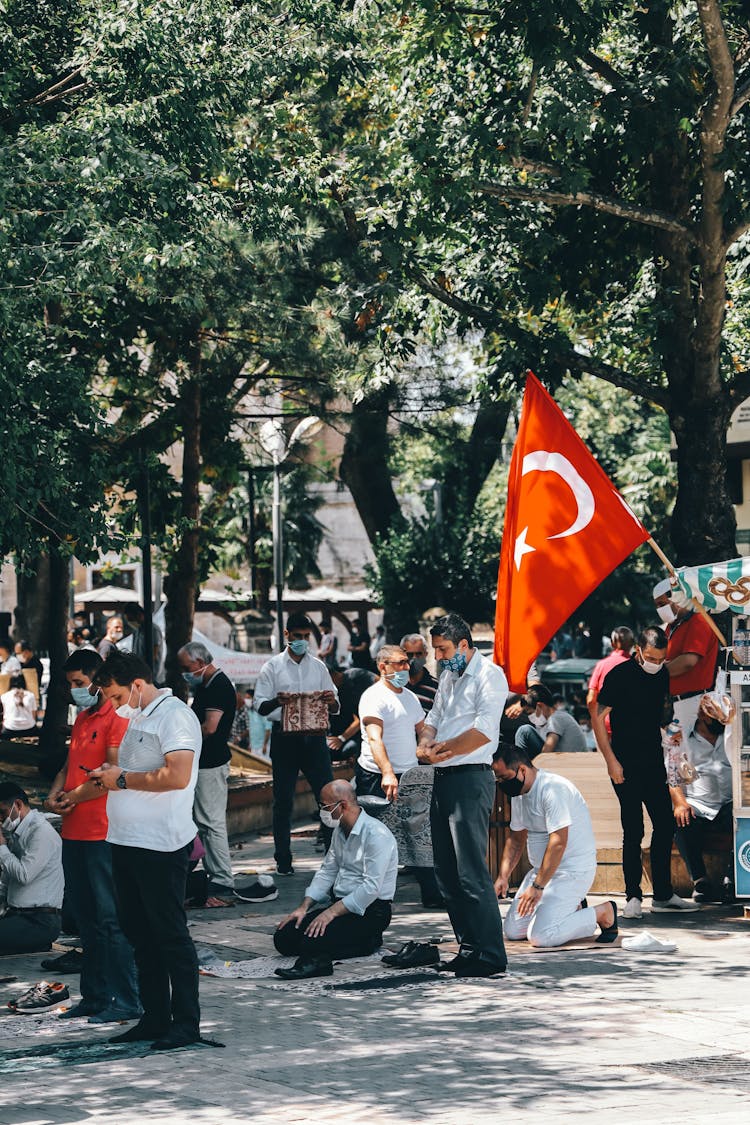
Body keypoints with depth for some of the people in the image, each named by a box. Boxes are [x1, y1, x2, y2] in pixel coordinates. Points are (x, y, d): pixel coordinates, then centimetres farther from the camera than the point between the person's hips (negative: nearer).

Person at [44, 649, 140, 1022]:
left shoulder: (117, 718, -10)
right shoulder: (82, 718, 19)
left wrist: (75, 797, -11)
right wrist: (55, 794, 4)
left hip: (103, 834, -9)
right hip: (74, 832, 9)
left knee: (110, 918, -7)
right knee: (85, 918, 14)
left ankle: (125, 1001, -3)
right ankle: (94, 996, 21)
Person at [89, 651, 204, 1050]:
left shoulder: (175, 715, -13)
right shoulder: (137, 717, 17)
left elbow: (177, 776, -24)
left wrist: (123, 779, -15)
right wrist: (110, 773, 10)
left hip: (161, 846, -10)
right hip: (126, 840, 10)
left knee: (170, 935, -4)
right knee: (140, 934, 12)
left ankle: (186, 1023, 2)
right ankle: (154, 1018, 19)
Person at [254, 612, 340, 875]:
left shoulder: (318, 667, 11)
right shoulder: (273, 666, 2)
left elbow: (334, 708, 11)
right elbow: (259, 705, -3)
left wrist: (332, 702, -13)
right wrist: (277, 702, -24)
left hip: (314, 737, 2)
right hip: (285, 737, -2)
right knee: (283, 801, 3)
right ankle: (283, 861, 10)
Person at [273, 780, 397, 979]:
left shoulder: (376, 834, -16)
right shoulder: (339, 831, 13)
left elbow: (371, 887, -23)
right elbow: (327, 872, 17)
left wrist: (331, 912, -25)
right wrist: (304, 907, 2)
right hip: (340, 905, 12)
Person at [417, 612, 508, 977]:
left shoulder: (489, 675, -9)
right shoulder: (448, 676, 20)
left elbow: (484, 731, -19)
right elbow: (435, 716, 21)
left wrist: (442, 751, -13)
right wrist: (425, 742, -1)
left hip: (470, 780, -9)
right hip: (443, 780, 9)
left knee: (471, 872, -12)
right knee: (446, 874, 11)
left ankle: (490, 955, -10)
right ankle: (469, 948, 17)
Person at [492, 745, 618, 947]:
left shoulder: (553, 789, -22)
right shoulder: (517, 793, 8)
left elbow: (558, 843, -27)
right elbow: (516, 838, 18)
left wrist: (537, 886, -26)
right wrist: (503, 876, 4)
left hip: (573, 871, -9)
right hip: (541, 870, 9)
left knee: (539, 936, -22)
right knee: (512, 931, 1)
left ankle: (603, 914, -3)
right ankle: (573, 912, 16)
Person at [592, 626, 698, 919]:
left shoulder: (662, 675, 6)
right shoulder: (619, 675, -11)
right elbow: (599, 718, -9)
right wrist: (611, 761, -15)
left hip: (654, 763, 6)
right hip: (626, 764, -6)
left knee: (665, 826, 7)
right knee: (633, 830, -6)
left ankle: (663, 895, 17)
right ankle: (633, 897, 1)